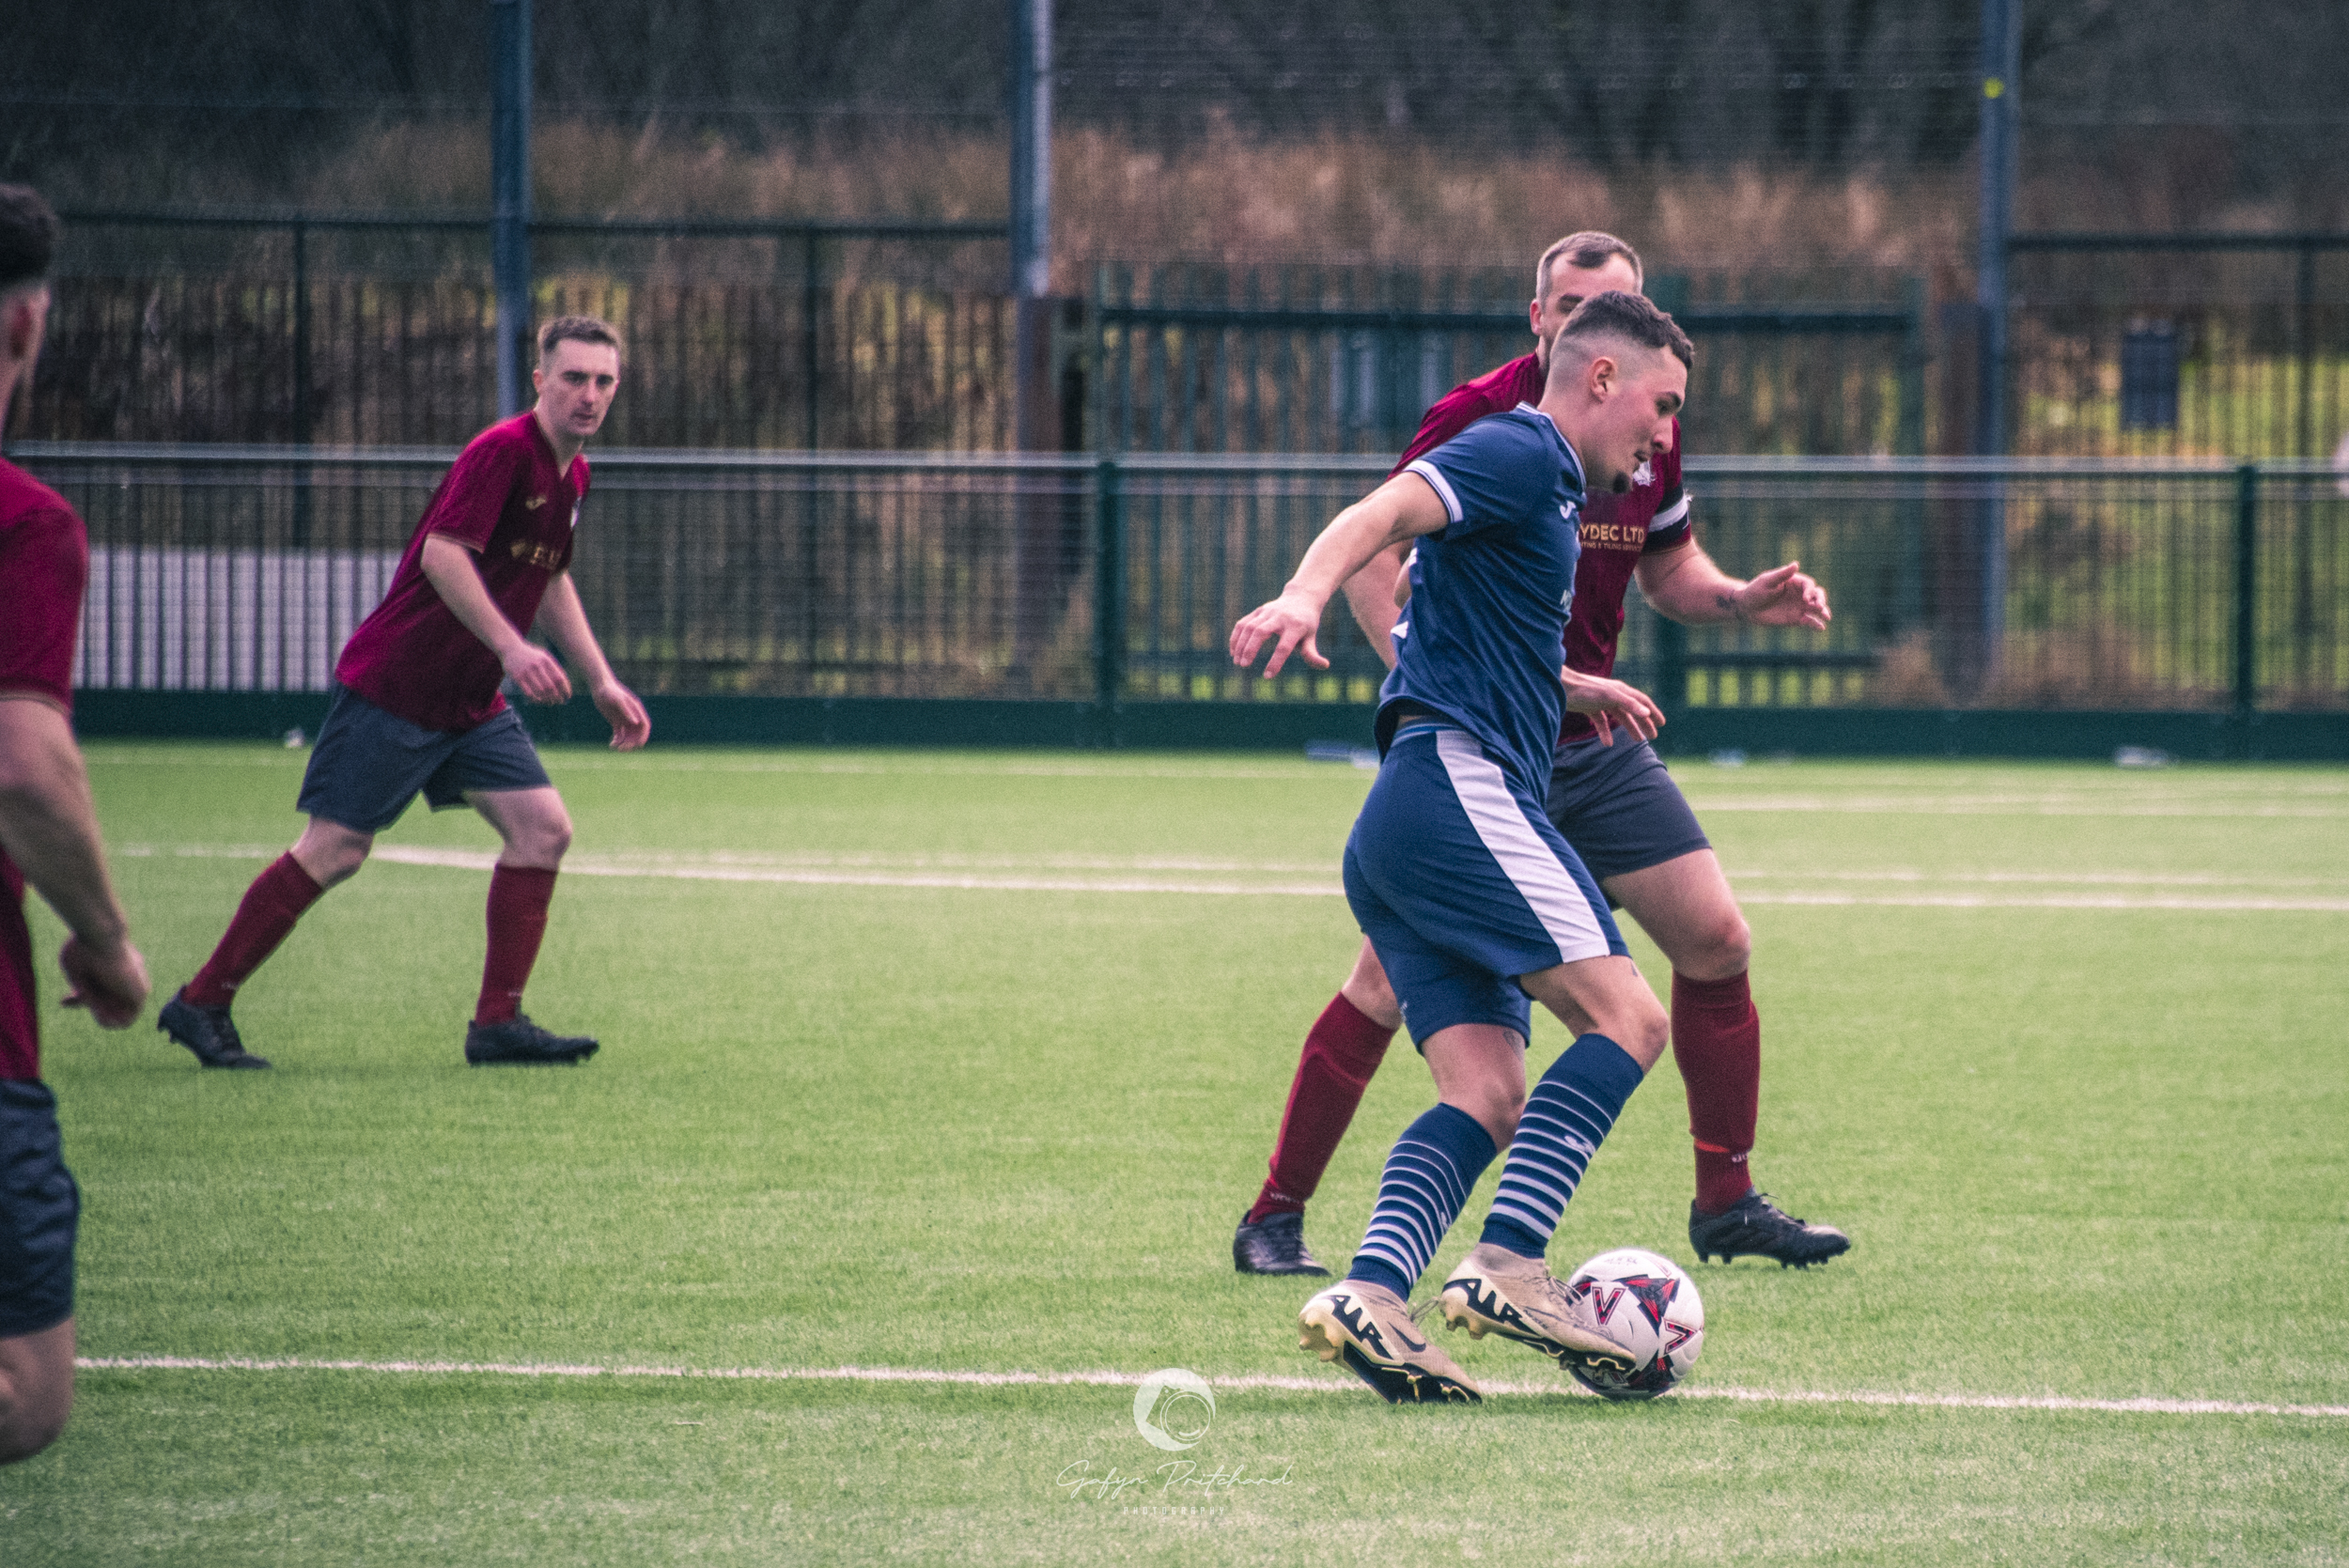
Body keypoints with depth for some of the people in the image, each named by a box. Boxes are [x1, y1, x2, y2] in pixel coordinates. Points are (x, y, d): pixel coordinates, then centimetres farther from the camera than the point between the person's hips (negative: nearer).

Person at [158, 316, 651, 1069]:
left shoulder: (571, 474, 11)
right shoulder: (503, 451, -18)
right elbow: (443, 554, -28)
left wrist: (601, 682, 23)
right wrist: (511, 647, -35)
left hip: (471, 703, 9)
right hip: (394, 687, -9)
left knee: (543, 829, -4)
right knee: (335, 850, -6)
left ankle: (497, 1022, 1)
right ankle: (201, 1002, 5)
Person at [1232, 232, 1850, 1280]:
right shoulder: (1478, 420, -15)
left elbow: (1669, 567, 20)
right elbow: (1371, 570, -17)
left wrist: (1746, 599, 0)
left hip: (1593, 736, 6)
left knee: (1716, 943, 1)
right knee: (1391, 978, -12)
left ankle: (1726, 1202, 15)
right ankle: (1273, 1219, -1)